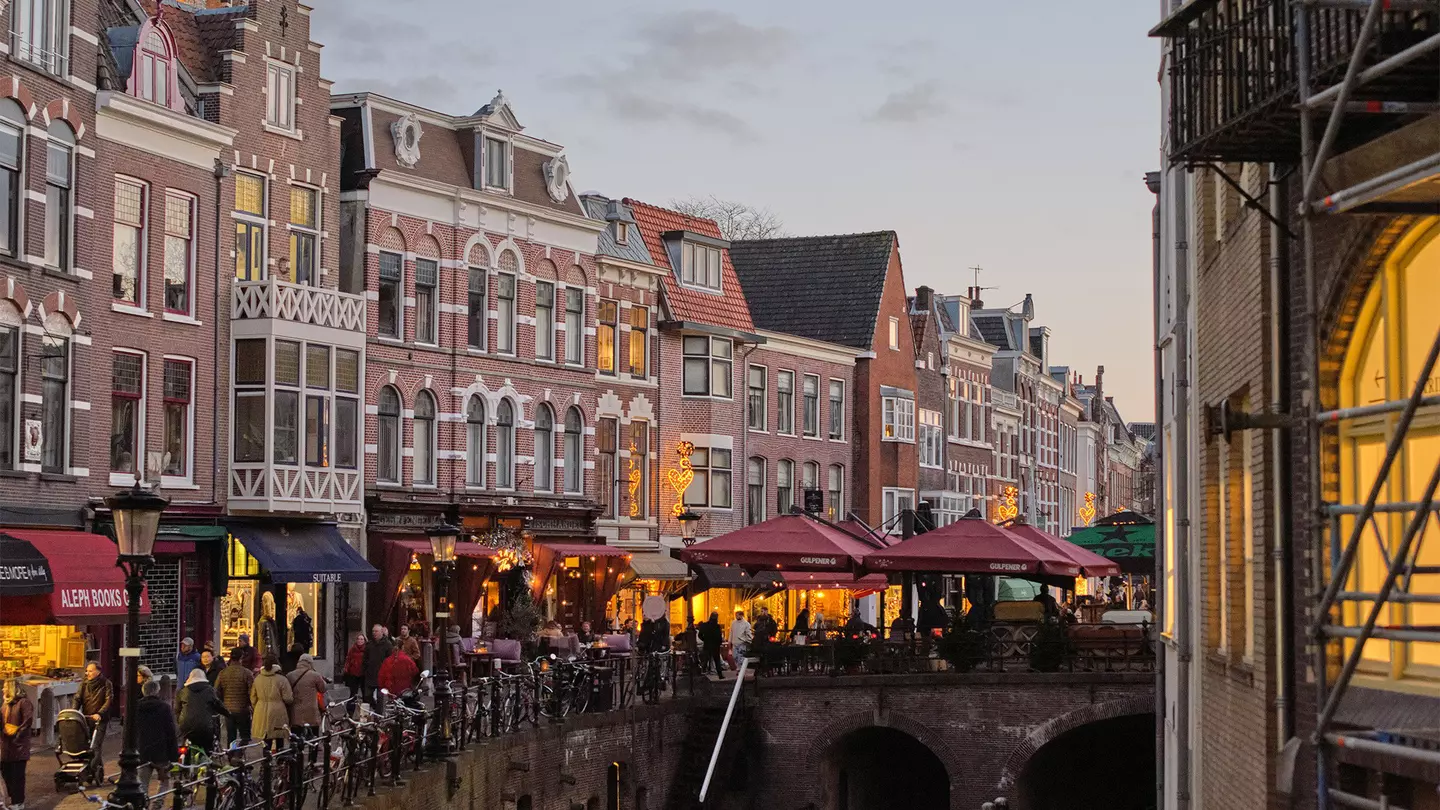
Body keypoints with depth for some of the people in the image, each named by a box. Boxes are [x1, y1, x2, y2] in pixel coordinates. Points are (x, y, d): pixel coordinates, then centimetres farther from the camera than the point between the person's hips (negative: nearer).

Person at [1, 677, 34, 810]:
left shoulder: (23, 702, -9)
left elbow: (28, 721, -16)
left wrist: (16, 733, -15)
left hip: (18, 744, -8)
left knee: (17, 774, -4)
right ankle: (14, 798, 22)